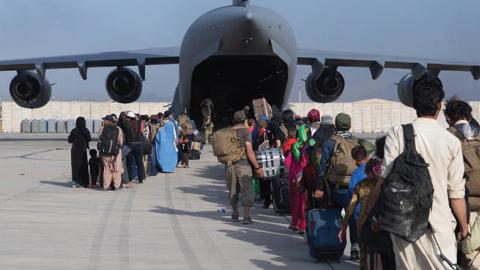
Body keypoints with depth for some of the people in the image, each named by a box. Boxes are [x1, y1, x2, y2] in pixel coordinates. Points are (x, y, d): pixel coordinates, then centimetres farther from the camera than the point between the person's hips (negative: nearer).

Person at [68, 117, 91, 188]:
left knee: (76, 166, 5)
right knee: (84, 166, 10)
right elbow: (89, 139, 4)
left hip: (75, 150, -1)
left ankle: (76, 182, -2)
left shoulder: (74, 131, -10)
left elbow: (70, 140, -4)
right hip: (83, 150, 1)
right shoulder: (86, 131, -8)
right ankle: (85, 182, 11)